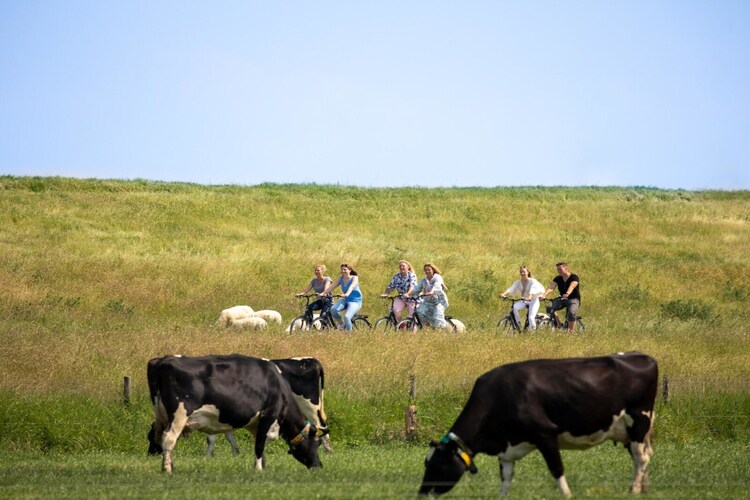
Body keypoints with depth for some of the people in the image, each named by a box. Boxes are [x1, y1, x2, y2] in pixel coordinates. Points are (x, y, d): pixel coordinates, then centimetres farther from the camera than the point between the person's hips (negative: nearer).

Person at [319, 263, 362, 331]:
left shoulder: (354, 278, -10)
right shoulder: (341, 279, 5)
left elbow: (352, 286, -30)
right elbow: (332, 286, -4)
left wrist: (347, 294, -49)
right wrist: (323, 293, -18)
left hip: (355, 301, -5)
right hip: (345, 300, 5)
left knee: (346, 317, -29)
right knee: (333, 309, -25)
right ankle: (341, 325, -3)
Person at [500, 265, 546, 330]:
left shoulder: (532, 281, -11)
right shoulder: (518, 282, 1)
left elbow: (532, 290, -29)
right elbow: (511, 289, -13)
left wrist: (529, 297, -50)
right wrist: (504, 294, -32)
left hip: (533, 301, -4)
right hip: (524, 301, 4)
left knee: (531, 318, -23)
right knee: (515, 307, -28)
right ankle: (518, 324, -14)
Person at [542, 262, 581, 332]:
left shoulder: (574, 277, -12)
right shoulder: (558, 278, 2)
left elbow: (571, 286, -32)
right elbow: (551, 287, -13)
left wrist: (567, 294, -54)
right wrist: (544, 295, -32)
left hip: (573, 299, -5)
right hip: (562, 299, 5)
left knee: (571, 312, -35)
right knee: (549, 308, -21)